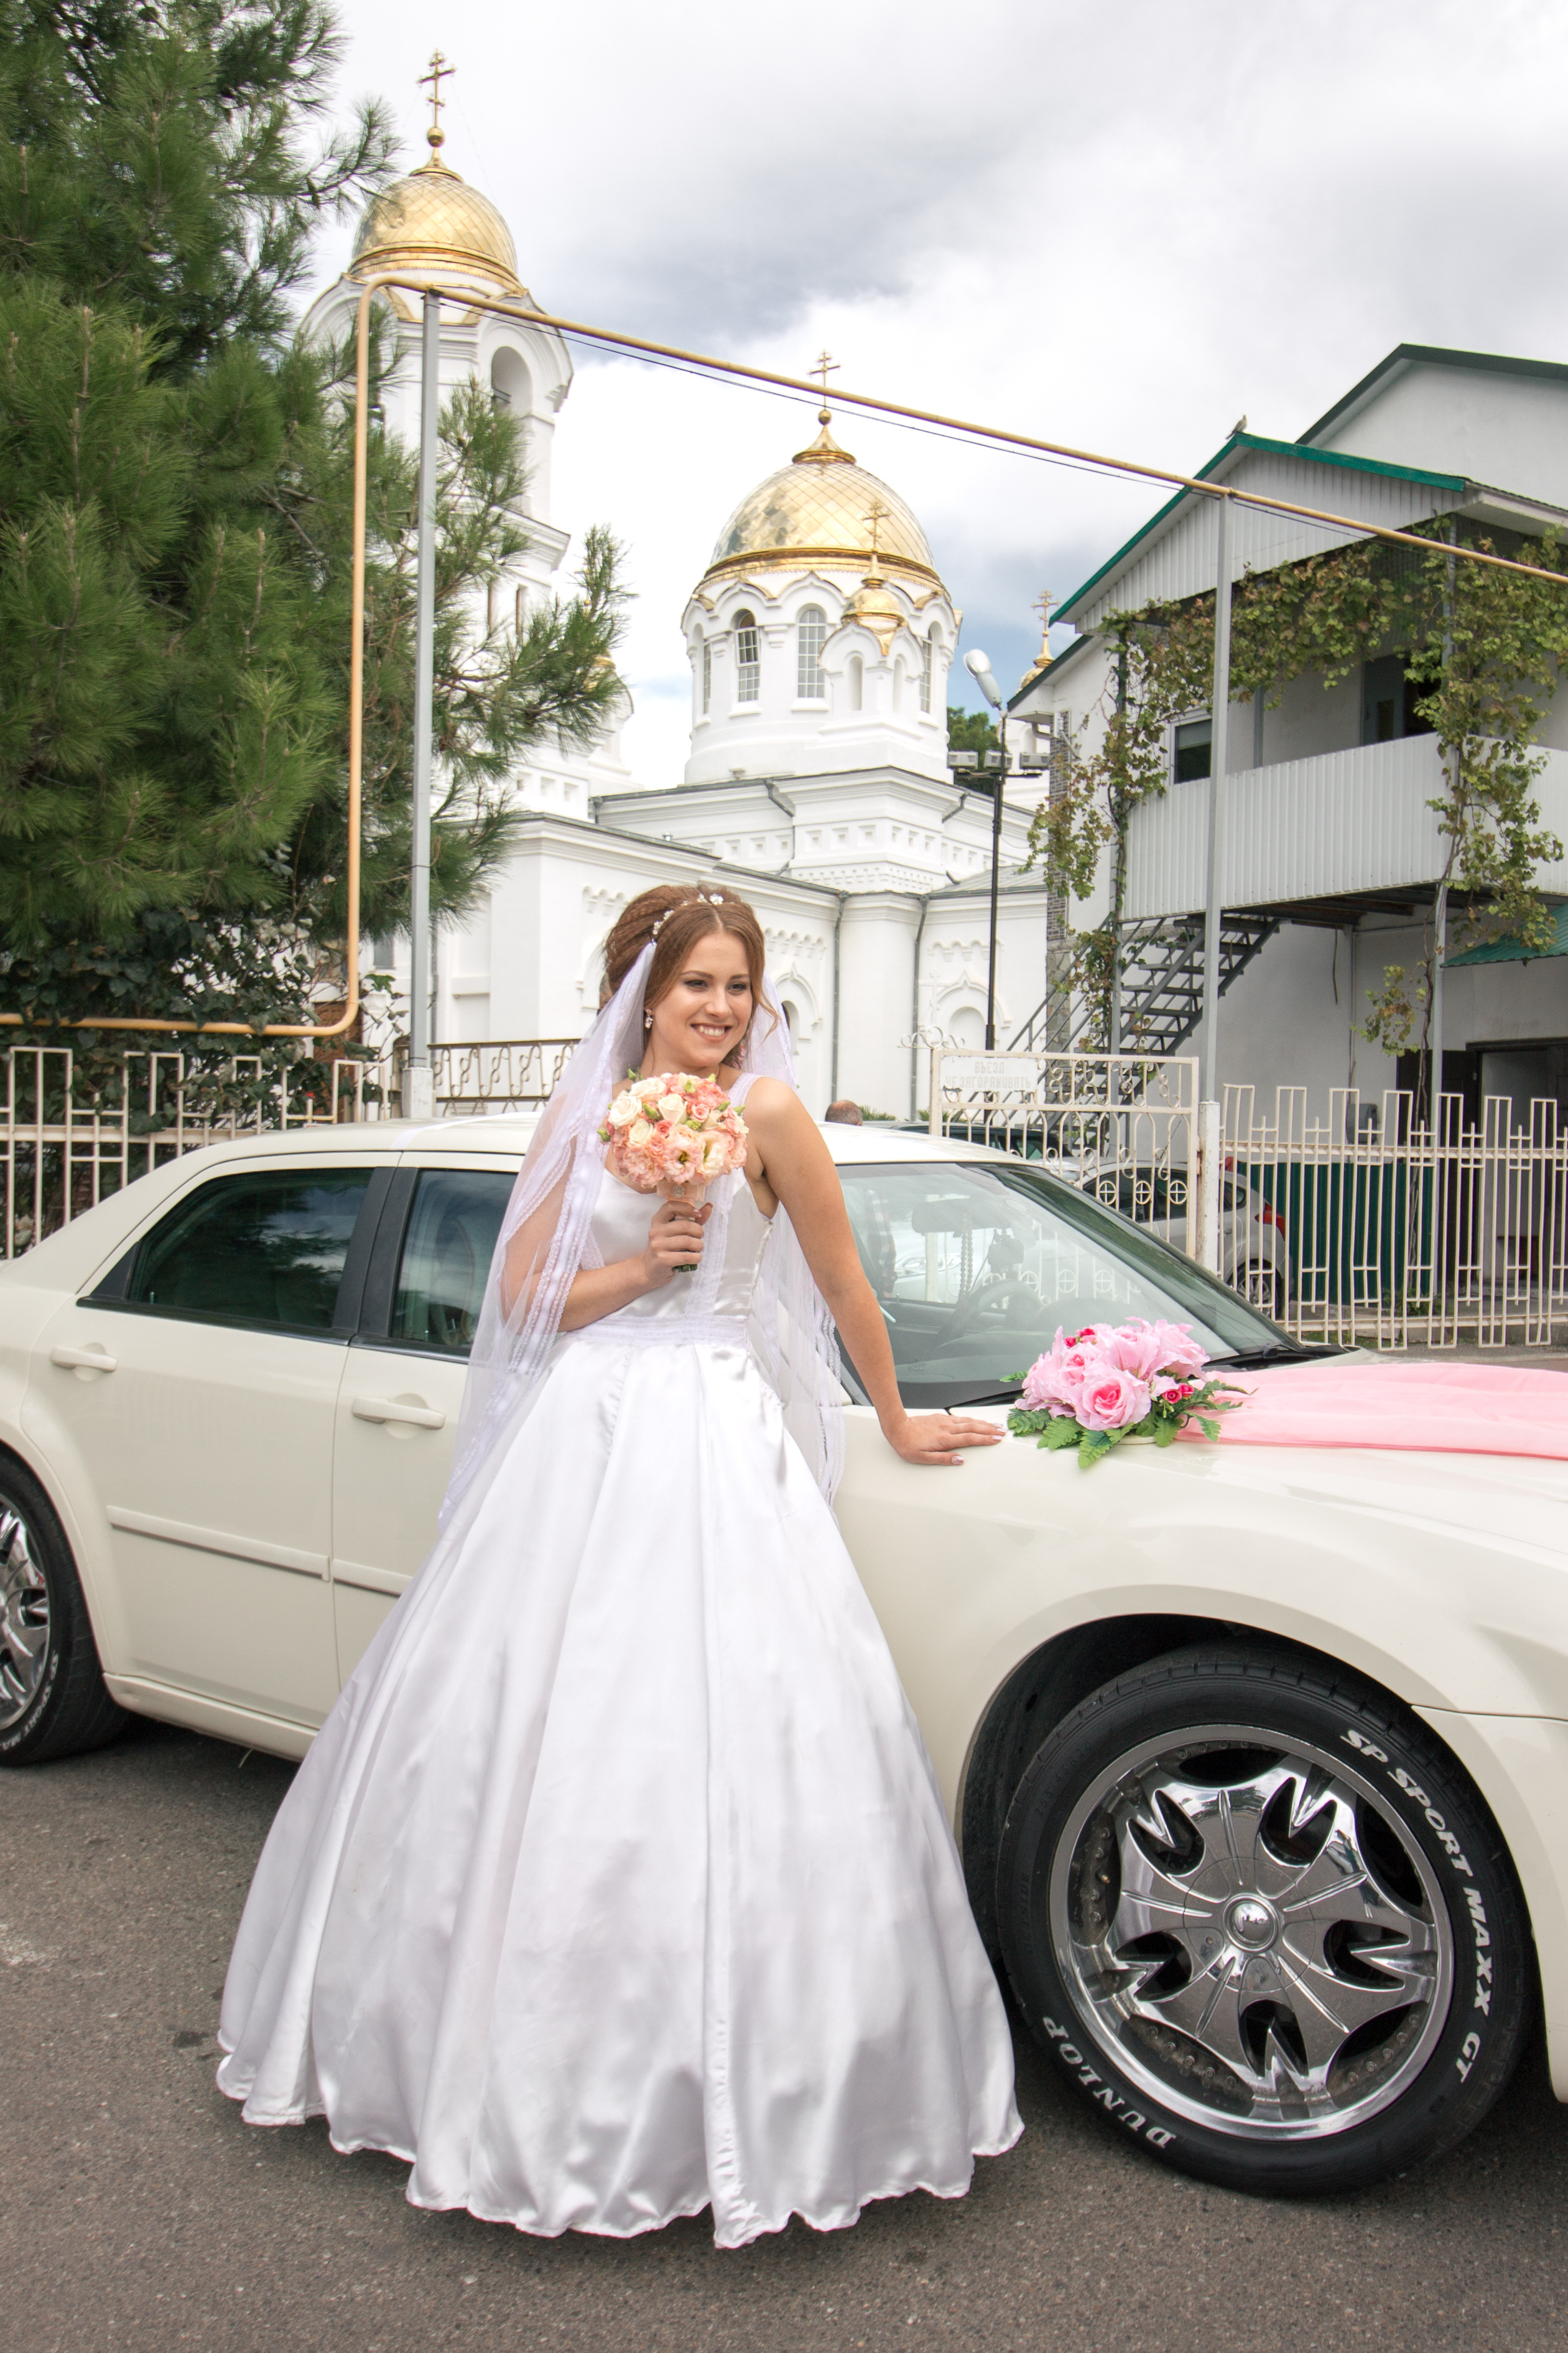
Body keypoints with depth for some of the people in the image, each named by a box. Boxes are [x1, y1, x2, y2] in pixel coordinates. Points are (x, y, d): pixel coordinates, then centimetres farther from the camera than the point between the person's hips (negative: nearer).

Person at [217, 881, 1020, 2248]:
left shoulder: (768, 1110, -4)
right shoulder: (584, 1113, 8)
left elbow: (845, 1287, 2)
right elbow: (523, 1294, 6)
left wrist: (899, 1424, 9)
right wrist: (635, 1272, -9)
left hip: (715, 1441, -4)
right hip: (579, 1432, 4)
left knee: (717, 1740, -6)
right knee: (530, 1723, 9)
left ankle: (719, 2082, 10)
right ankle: (535, 2049, 27)